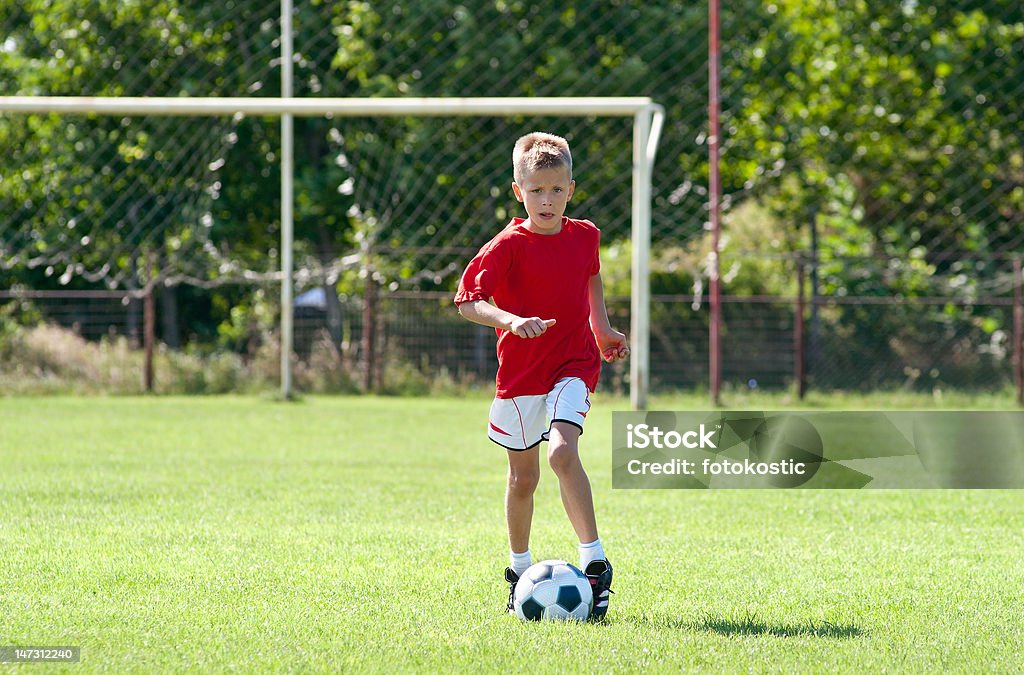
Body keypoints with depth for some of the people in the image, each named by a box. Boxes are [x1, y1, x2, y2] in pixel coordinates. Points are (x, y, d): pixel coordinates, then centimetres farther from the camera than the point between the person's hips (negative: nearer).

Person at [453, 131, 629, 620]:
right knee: (523, 477, 10)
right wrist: (510, 320, -33)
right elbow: (467, 301, -18)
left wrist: (601, 327, 20)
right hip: (521, 373, -1)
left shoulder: (584, 237, 2)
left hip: (574, 364, 1)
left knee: (562, 452, -23)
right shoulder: (507, 246, -11)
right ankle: (520, 569, 29)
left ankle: (594, 562, -24)